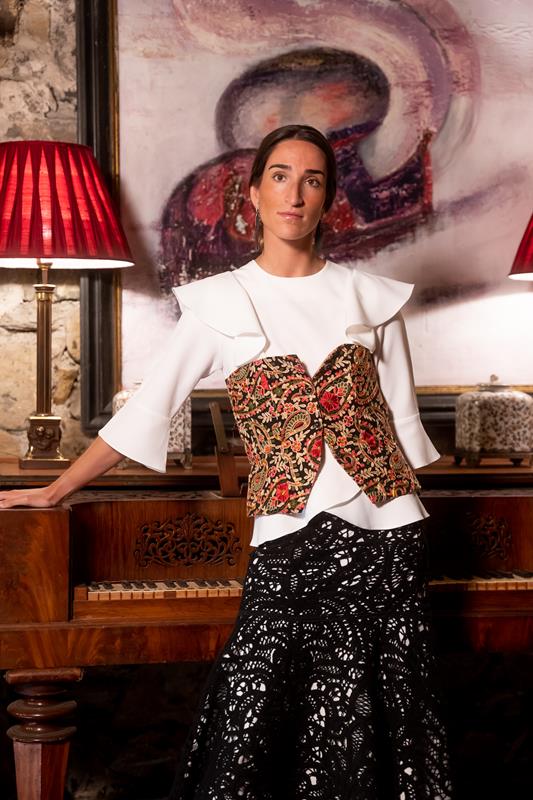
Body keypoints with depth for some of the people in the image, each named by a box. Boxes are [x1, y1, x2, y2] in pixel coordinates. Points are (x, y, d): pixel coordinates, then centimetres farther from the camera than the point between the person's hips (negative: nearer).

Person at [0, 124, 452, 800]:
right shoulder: (220, 304, 4)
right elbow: (144, 413, 6)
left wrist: (412, 536, 9)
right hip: (289, 539, -1)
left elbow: (403, 422, 12)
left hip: (385, 529, 2)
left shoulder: (372, 297, 8)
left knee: (381, 716, 5)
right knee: (255, 722, -7)